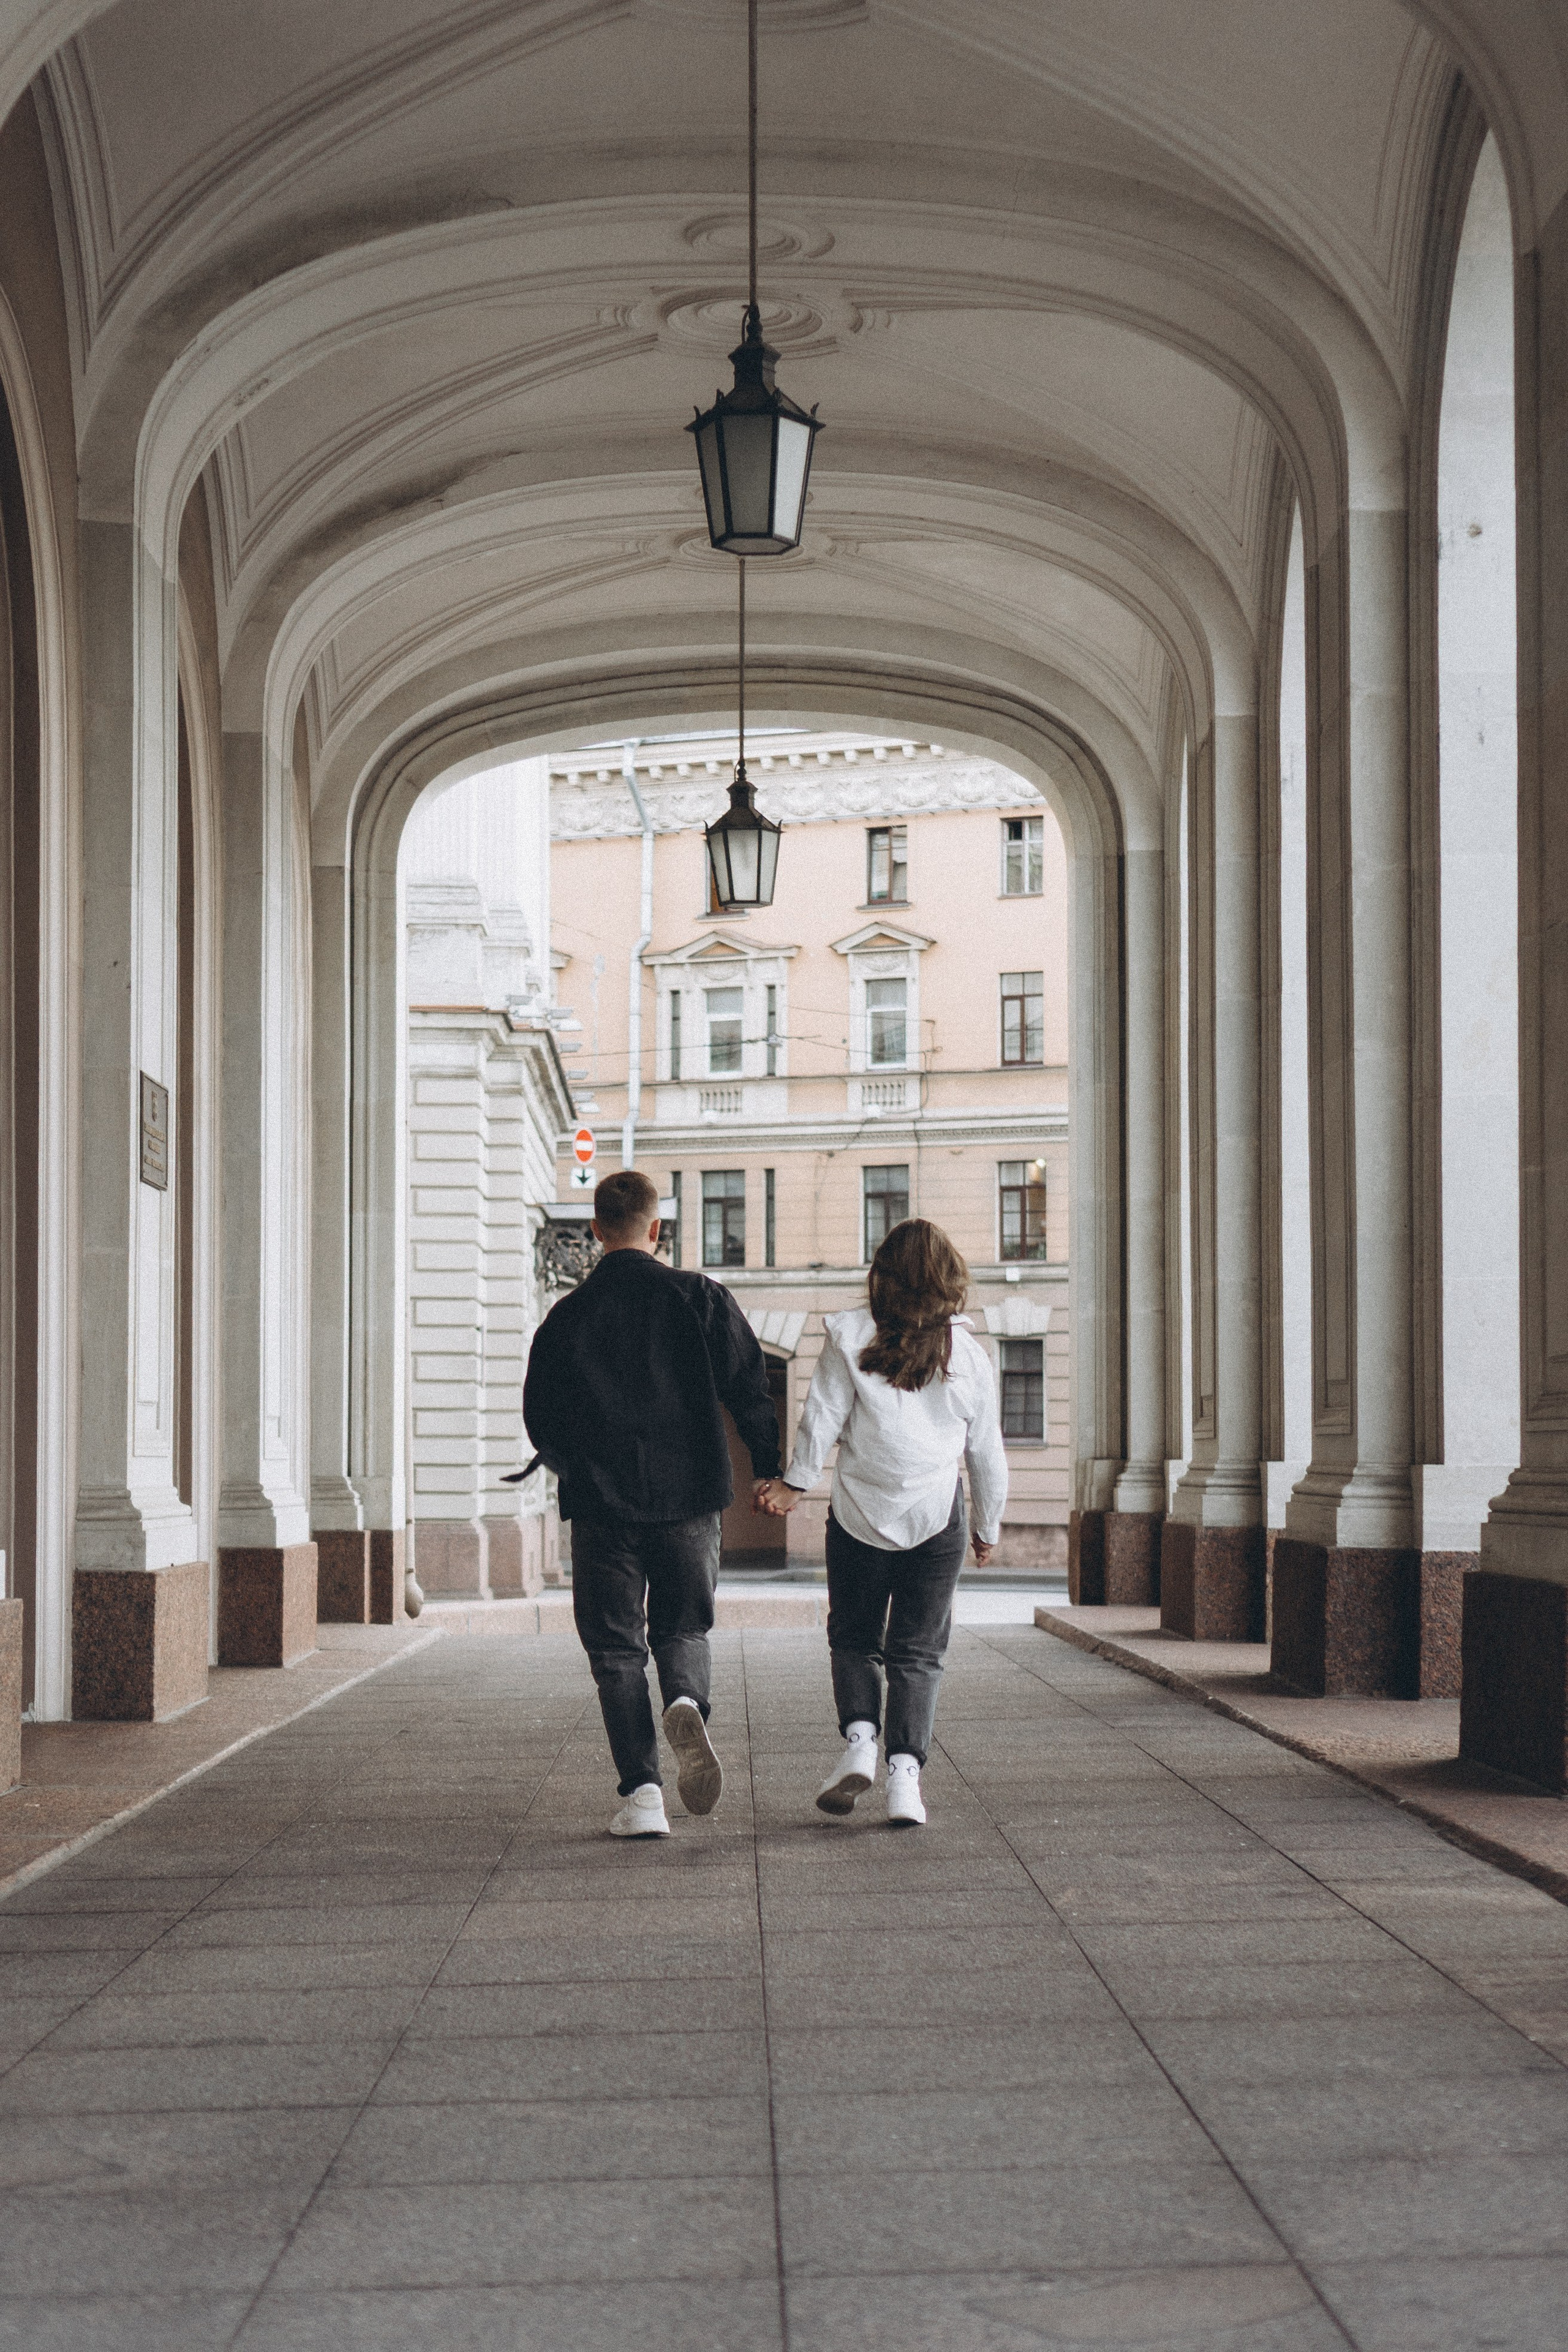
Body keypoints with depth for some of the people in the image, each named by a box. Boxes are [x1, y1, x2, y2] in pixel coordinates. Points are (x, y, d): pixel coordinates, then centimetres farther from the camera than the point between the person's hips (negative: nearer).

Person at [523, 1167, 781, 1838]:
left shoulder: (566, 1317, 1)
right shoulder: (699, 1297, 0)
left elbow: (540, 1421, 7)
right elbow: (748, 1386, -2)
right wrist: (770, 1469, 10)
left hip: (602, 1505, 0)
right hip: (688, 1497, 1)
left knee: (616, 1650, 6)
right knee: (683, 1628, 16)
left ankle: (641, 1793, -4)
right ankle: (687, 1704, -17)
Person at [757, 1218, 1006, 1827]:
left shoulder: (850, 1338, -3)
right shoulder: (968, 1354, 3)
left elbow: (822, 1418, -4)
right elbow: (987, 1454, 10)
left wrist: (794, 1482, 9)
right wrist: (988, 1528, 21)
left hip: (860, 1515, -1)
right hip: (937, 1522, 1)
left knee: (854, 1640, 15)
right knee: (918, 1652, 6)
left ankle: (859, 1739, -6)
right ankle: (905, 1775, -6)